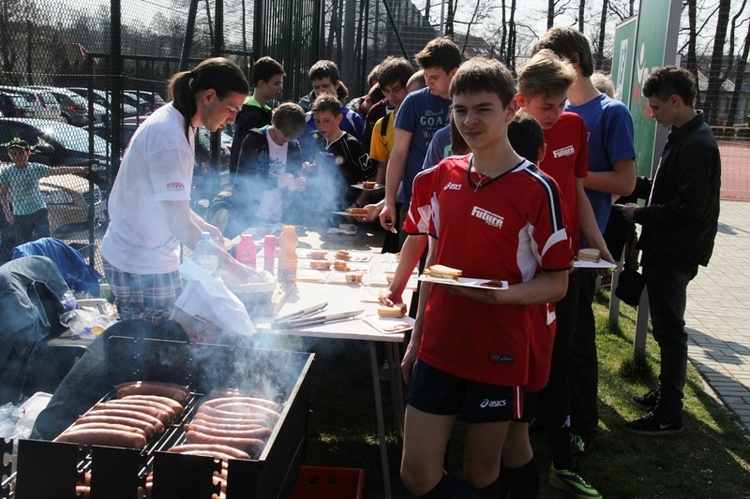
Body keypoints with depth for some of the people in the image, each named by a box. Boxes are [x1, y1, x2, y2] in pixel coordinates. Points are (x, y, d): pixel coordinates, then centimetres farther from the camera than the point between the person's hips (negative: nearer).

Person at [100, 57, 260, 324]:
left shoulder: (174, 122, 8)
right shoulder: (169, 134, -22)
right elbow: (179, 221, -26)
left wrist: (207, 230, 10)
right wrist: (230, 265, -22)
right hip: (142, 266, -9)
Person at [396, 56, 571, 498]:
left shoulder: (537, 189, -11)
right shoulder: (443, 177, 4)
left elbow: (557, 282, -7)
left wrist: (502, 295, -26)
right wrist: (417, 338, 14)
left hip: (498, 356, -4)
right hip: (438, 350, 4)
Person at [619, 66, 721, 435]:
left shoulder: (697, 145, -19)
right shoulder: (682, 137, 12)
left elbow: (686, 208, -24)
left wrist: (640, 214, -15)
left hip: (675, 255, -10)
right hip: (666, 250, 10)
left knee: (669, 329, -2)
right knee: (666, 326, 19)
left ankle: (669, 415, 7)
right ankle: (666, 393, 33)